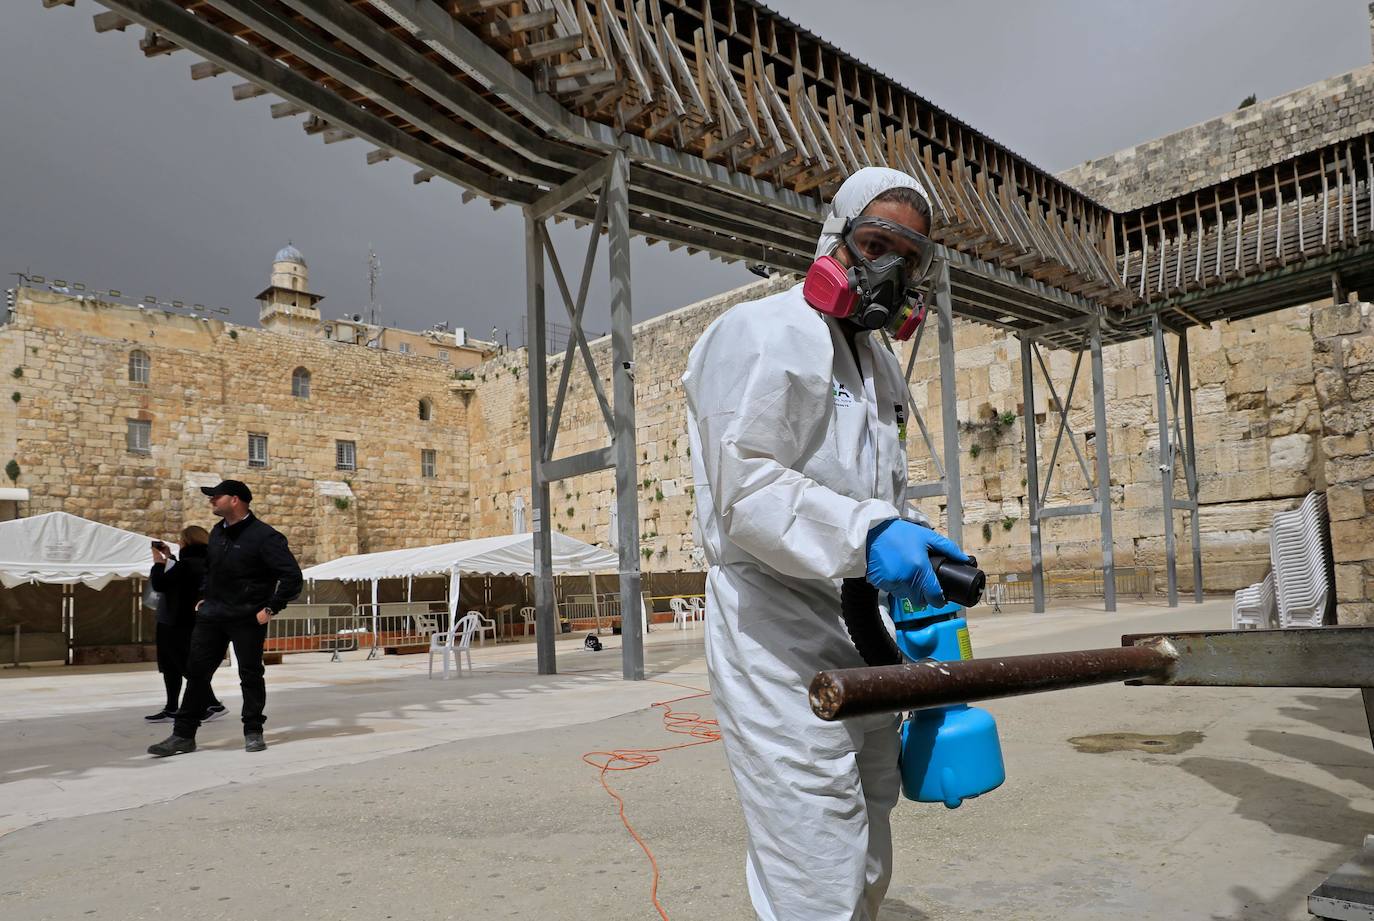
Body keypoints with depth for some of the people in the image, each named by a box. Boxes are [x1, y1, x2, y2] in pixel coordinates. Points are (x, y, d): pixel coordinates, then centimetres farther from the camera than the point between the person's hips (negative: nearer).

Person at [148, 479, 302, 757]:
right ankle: (184, 735, 15)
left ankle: (253, 732, 16)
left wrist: (271, 608, -17)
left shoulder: (263, 536, -14)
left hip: (247, 618, -7)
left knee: (250, 674, 3)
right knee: (196, 672, 6)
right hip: (211, 615, 7)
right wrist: (203, 597, 16)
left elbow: (292, 575, -17)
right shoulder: (217, 532, 10)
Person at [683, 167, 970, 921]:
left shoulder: (879, 364, 19)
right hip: (780, 644, -9)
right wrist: (865, 535, -32)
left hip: (861, 645, 10)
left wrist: (920, 564, 12)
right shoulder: (766, 334, -10)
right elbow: (744, 489, -21)